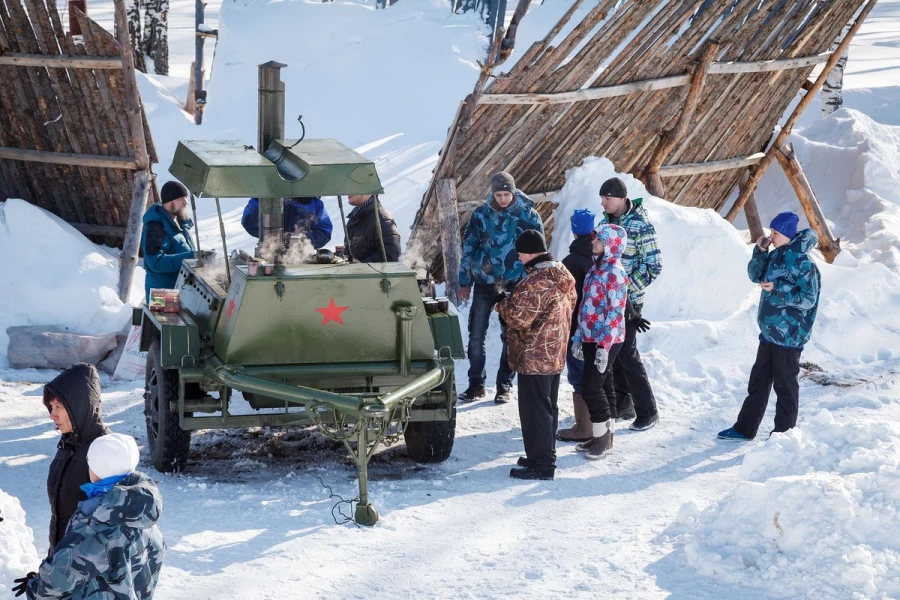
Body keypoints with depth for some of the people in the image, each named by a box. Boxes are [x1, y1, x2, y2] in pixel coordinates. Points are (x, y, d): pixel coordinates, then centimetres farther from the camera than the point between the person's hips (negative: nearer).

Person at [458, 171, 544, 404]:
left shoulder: (528, 215, -3)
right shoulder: (481, 215, 0)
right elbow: (468, 248, 8)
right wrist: (465, 282, 8)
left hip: (515, 285, -1)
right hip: (485, 283, 1)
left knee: (510, 336, 5)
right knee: (476, 334, 0)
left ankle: (504, 385, 15)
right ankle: (476, 384, 10)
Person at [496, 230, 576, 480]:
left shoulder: (536, 282, -23)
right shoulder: (562, 275, 8)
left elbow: (519, 317, -25)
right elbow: (571, 304, 18)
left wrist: (503, 305, -4)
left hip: (533, 358, -10)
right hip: (555, 354, 10)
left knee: (534, 409, -4)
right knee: (547, 407, 19)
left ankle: (540, 464, -1)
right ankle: (546, 455, 29)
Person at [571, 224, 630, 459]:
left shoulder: (615, 272, -16)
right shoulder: (596, 268, 12)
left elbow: (615, 312, -19)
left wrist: (605, 346, -21)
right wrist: (579, 337, 17)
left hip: (606, 341, -9)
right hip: (591, 339, 9)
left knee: (591, 387, -7)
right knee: (600, 387, 13)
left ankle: (603, 438, 3)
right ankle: (604, 437, 20)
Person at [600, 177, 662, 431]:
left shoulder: (640, 225, -15)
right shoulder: (606, 220, 7)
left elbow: (654, 266, -16)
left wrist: (627, 287, -19)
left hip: (628, 299, -7)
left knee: (627, 353, -9)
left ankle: (647, 411, -2)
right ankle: (622, 404, 24)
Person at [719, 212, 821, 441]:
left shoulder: (802, 262, -18)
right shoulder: (776, 256, 7)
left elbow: (808, 299, -19)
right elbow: (756, 275, 16)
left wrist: (777, 288, -25)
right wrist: (760, 250, 1)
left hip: (789, 335, -9)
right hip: (769, 331, 9)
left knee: (785, 384, 2)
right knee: (758, 380, 15)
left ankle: (784, 432, 13)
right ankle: (745, 428, 24)